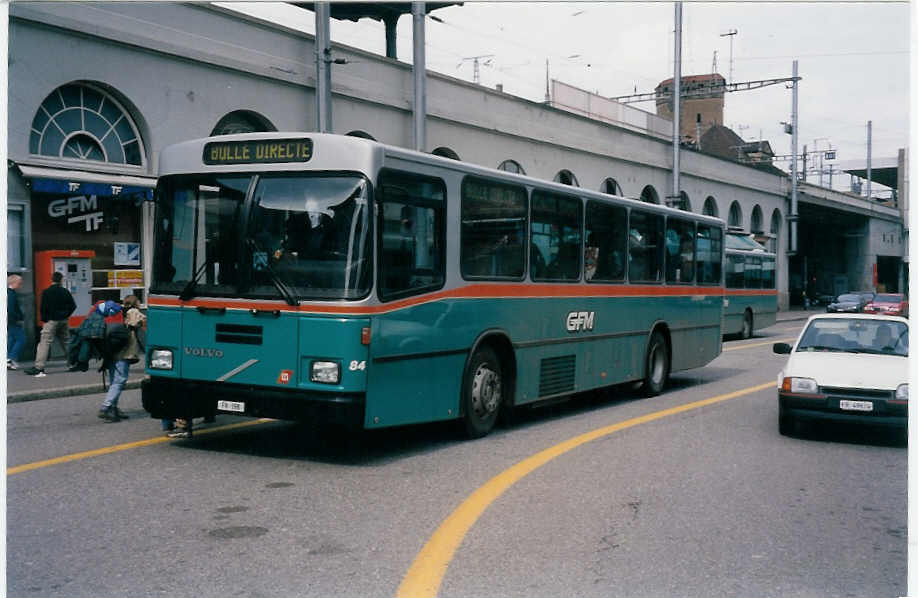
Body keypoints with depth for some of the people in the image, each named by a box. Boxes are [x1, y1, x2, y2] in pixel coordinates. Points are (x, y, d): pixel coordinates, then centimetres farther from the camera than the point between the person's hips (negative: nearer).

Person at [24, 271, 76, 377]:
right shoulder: (65, 292, 6)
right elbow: (73, 306, 7)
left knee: (44, 343, -8)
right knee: (66, 342, 16)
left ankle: (39, 367, -16)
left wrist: (44, 319, 3)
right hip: (64, 321, 5)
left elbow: (43, 308, -10)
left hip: (51, 321, -5)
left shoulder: (46, 292, -7)